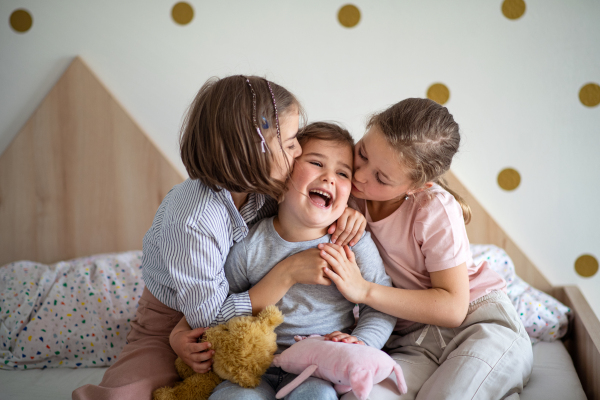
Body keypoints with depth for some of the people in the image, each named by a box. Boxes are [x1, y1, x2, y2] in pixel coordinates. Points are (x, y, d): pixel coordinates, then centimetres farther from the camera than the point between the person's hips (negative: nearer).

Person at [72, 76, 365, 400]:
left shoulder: (261, 187, -15)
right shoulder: (193, 221, -35)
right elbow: (208, 316, -28)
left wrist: (347, 210, -18)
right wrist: (288, 272, -30)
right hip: (171, 322, -5)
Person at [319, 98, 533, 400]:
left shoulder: (435, 209, -16)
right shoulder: (353, 193, -5)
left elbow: (453, 307, -17)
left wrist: (365, 290, -23)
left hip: (479, 322, -2)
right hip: (411, 344, 2)